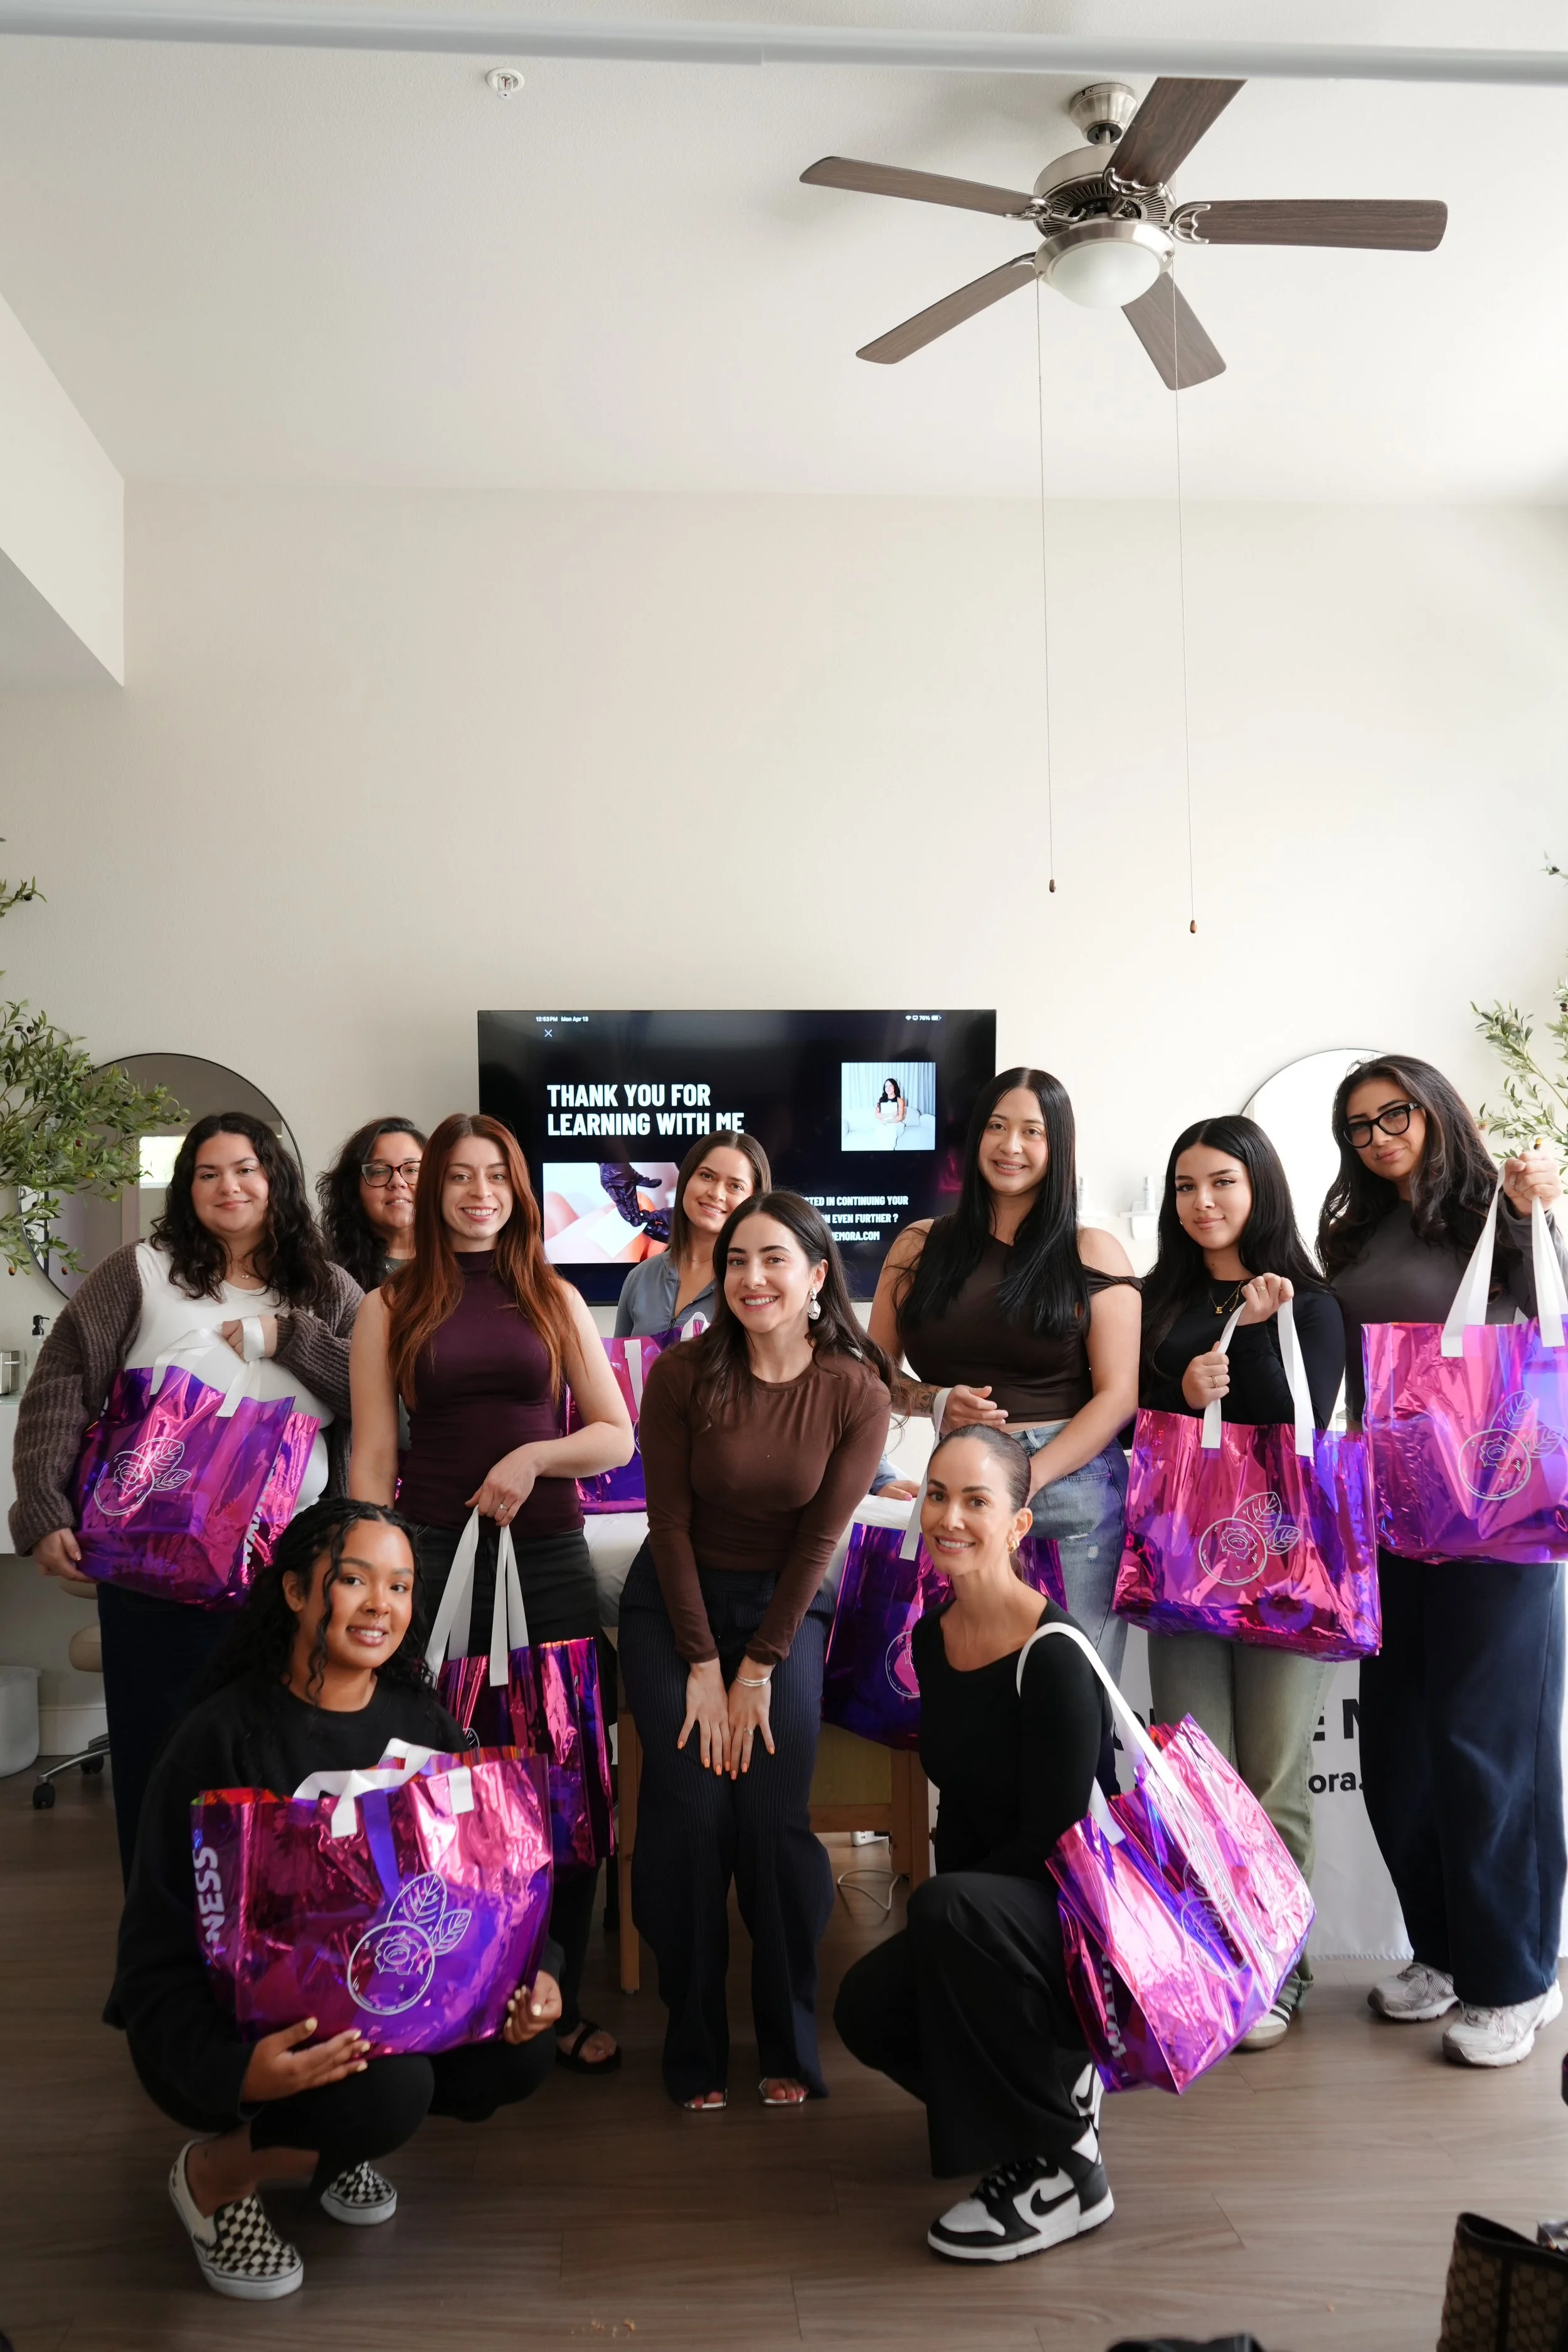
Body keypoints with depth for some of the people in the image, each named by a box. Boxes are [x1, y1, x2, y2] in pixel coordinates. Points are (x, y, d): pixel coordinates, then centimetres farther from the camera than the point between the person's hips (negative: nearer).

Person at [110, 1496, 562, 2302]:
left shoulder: (422, 1724, -3)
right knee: (387, 2092, -31)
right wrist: (233, 2067, -37)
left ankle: (331, 2139, 12)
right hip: (231, 2015, -6)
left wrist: (535, 1969, -20)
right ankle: (215, 2173, 1)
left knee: (519, 2052, -17)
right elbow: (158, 1942, -20)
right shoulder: (224, 1736, -19)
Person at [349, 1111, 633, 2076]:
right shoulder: (391, 1307, 5)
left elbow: (617, 1436, 6)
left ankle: (560, 2002, 21)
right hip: (434, 1557, -1)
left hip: (549, 1557, 1)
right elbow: (372, 1460, 2)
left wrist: (534, 1457, -12)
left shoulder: (557, 1300, 8)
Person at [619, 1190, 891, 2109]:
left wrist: (758, 1670, -9)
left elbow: (819, 1538, -9)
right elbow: (670, 1523, -10)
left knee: (775, 1819, -11)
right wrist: (702, 1665, -10)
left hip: (786, 1609, 0)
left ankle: (791, 2049, 9)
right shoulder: (684, 1372, -15)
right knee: (691, 1813, -10)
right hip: (674, 1604, 0)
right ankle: (696, 2054, 7)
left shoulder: (858, 1392, -13)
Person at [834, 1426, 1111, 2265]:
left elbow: (1053, 1837, -21)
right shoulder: (932, 1636, 0)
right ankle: (1057, 2080, 16)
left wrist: (947, 1905, -13)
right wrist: (943, 1921, 0)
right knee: (867, 2006, -11)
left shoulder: (1054, 1658, -23)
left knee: (951, 1907, -33)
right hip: (994, 1904, 8)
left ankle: (1061, 2171, -14)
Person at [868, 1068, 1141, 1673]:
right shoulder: (921, 1246, 9)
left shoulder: (1093, 1253, 3)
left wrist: (1026, 1479, -13)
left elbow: (1118, 1396, -3)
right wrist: (938, 1400, -7)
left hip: (1070, 1484, -2)